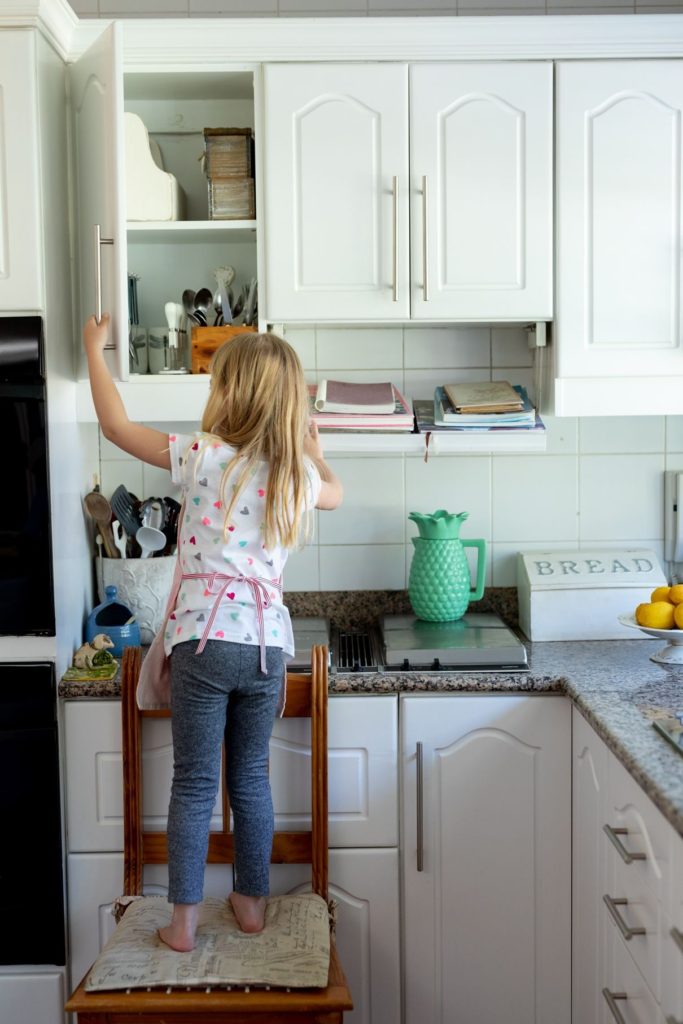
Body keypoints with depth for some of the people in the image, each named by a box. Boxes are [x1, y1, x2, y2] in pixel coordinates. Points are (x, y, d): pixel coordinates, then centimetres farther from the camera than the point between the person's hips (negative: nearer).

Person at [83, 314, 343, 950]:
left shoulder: (203, 457, -8)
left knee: (194, 783, 6)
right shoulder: (298, 475, 3)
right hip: (267, 641, 4)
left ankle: (183, 920, 13)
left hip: (204, 639, -3)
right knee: (251, 777, 17)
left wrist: (95, 349, 16)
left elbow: (116, 425, 2)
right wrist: (312, 448, 43)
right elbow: (335, 493, 28)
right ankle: (252, 902, 29)